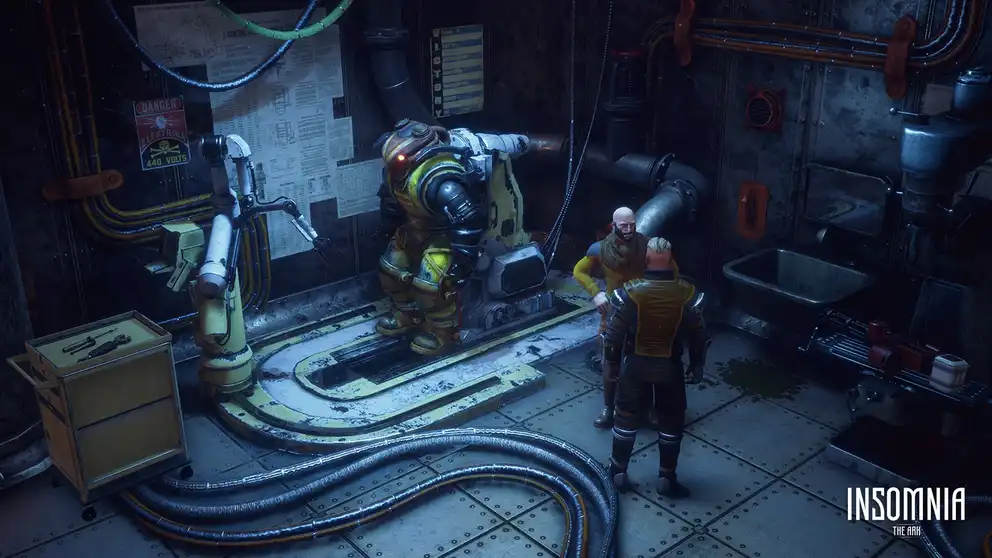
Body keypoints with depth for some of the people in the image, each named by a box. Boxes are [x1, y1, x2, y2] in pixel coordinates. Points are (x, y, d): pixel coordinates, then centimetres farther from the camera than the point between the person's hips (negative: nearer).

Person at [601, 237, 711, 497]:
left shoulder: (630, 292, -17)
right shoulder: (688, 294, -14)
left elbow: (613, 334, -11)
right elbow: (699, 336, -4)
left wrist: (610, 362, 5)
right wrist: (696, 366, 10)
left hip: (635, 363, 0)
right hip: (670, 366, 0)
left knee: (626, 417, 17)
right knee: (671, 422, 16)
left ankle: (618, 472, 27)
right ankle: (666, 478, 23)